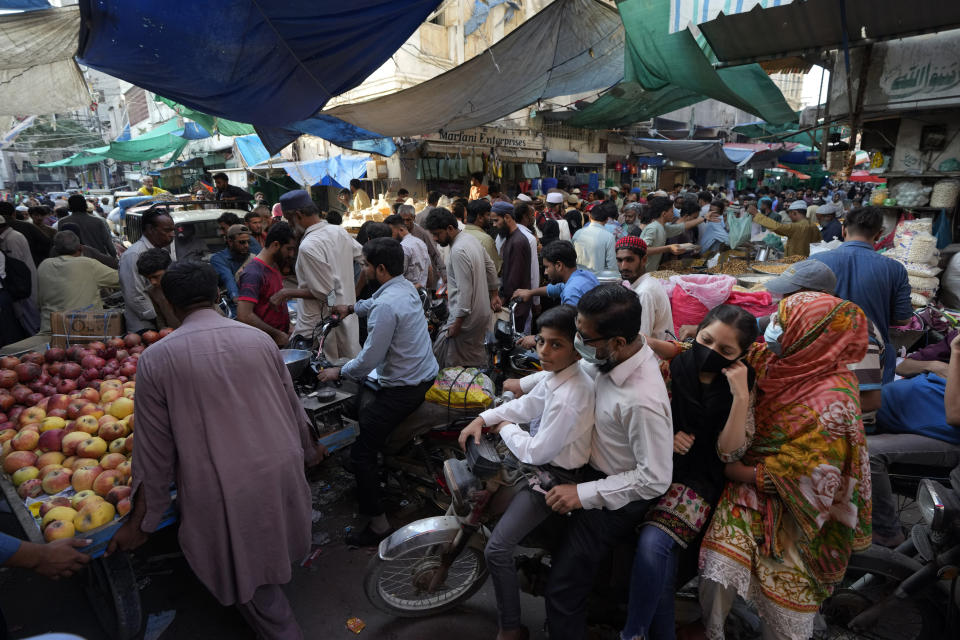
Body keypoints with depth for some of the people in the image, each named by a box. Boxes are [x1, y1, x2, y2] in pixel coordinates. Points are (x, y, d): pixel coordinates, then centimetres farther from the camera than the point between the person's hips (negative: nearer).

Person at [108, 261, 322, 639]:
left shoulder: (157, 359, -9)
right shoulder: (259, 339, -2)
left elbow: (155, 449, -5)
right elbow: (292, 406, 9)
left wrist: (142, 522, 8)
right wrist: (307, 450, 28)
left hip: (221, 489, -3)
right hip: (280, 471, 4)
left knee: (248, 579, 19)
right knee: (268, 559, 28)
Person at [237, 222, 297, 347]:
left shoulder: (275, 267, 14)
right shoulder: (253, 273, -17)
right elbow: (245, 316, -25)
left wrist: (288, 328, 10)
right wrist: (277, 334, -18)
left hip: (281, 341, 8)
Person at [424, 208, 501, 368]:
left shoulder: (458, 251, -23)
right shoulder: (470, 238, 7)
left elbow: (465, 290, -24)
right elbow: (490, 266, 18)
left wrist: (457, 323, -21)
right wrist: (494, 294, 25)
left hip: (467, 317, -10)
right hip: (482, 311, 10)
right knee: (476, 359, 19)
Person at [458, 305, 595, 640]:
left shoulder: (568, 398, -33)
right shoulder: (559, 374, -5)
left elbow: (536, 452, -26)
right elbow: (526, 406, 8)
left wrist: (505, 428, -9)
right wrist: (483, 419, -2)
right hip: (545, 461, 10)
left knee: (497, 551, -9)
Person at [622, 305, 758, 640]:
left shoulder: (742, 387, 0)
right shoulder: (670, 366, -2)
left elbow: (728, 453, -8)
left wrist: (740, 397, -18)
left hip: (695, 479, -1)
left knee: (652, 543, -25)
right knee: (662, 560, -19)